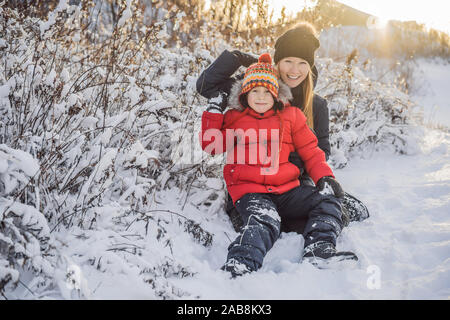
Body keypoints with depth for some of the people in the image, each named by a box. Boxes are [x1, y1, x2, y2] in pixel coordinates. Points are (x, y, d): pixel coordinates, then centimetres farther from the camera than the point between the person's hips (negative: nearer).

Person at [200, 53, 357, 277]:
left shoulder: (290, 116, 15)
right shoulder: (234, 118, 15)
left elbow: (310, 151, 15)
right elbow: (211, 146, 11)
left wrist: (324, 177, -1)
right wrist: (214, 111, 5)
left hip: (287, 189, 4)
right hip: (250, 191, -3)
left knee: (328, 201, -13)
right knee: (264, 222, -34)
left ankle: (319, 251, -26)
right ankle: (238, 266, -52)